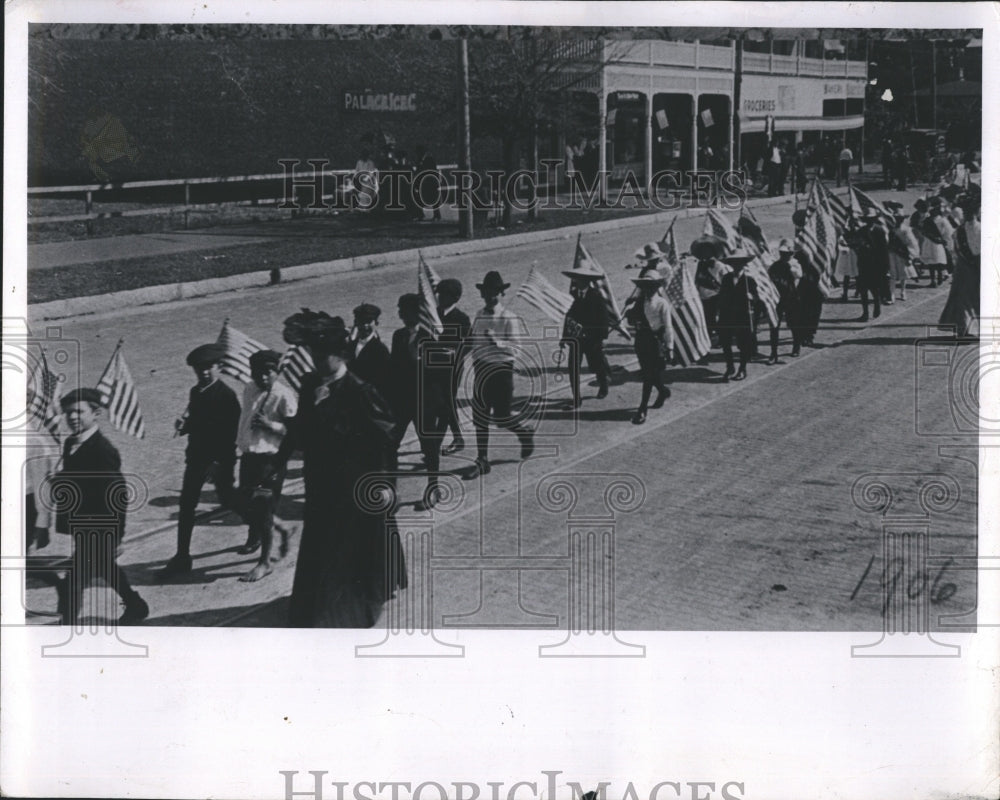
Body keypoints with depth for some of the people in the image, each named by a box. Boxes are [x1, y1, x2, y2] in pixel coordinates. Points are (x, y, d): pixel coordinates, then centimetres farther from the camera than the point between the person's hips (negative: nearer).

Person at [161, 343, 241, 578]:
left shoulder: (226, 395, -13)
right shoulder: (196, 392, 9)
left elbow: (230, 432, -15)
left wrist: (220, 462, -20)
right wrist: (183, 425, -5)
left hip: (220, 458, -6)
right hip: (196, 454, 6)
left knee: (227, 499, 7)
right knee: (186, 504, 1)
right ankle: (182, 557, 6)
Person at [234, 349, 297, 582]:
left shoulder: (284, 396, -13)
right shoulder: (250, 390, 10)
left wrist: (270, 425, -25)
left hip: (270, 458, -7)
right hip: (248, 455, 7)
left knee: (263, 510, -5)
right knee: (246, 506, 12)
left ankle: (265, 562, 5)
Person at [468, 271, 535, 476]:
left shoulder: (509, 319, -10)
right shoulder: (479, 316, 7)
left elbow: (513, 347, -19)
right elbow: (472, 341, 18)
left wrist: (496, 341, -35)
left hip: (502, 370, -5)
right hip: (481, 370, 5)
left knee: (501, 417, -3)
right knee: (480, 417, 4)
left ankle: (525, 434, 30)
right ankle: (482, 461, 13)